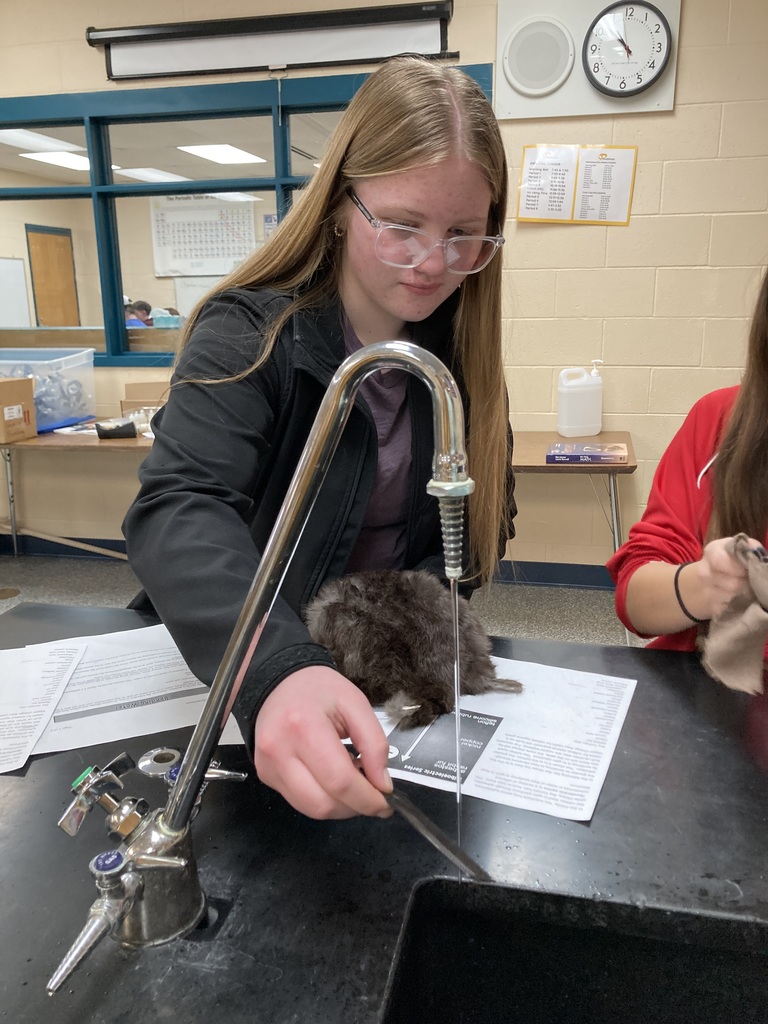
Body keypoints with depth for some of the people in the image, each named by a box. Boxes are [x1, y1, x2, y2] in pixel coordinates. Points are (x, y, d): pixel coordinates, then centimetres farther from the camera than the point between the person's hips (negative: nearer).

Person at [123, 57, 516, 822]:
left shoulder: (461, 345, -1)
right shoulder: (249, 334, -16)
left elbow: (487, 511, 4)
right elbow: (180, 511, -31)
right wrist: (278, 672, -49)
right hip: (236, 675, -2)